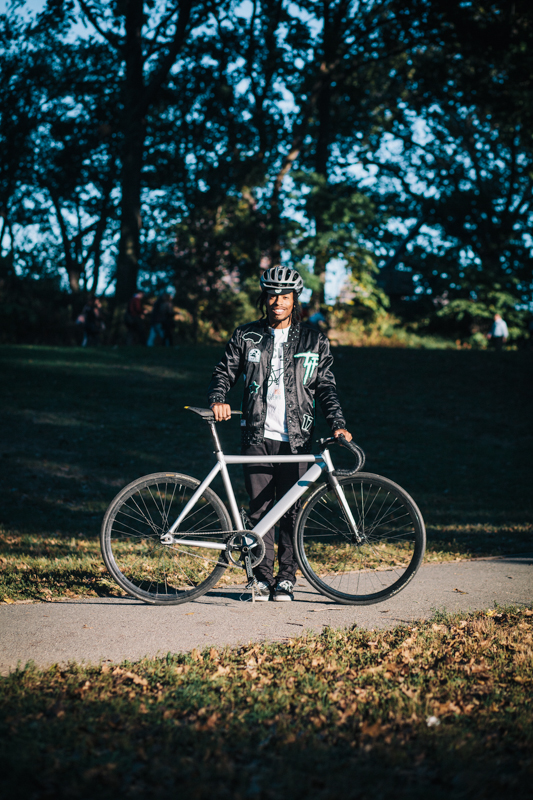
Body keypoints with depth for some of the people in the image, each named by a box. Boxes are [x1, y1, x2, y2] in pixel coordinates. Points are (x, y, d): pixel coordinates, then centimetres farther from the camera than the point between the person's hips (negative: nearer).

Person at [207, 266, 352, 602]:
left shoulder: (313, 341, 8)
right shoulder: (247, 337, 8)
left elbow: (326, 386, 8)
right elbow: (225, 371, 9)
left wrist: (338, 423, -5)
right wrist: (218, 398, -11)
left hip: (296, 438, 0)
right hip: (258, 436, 0)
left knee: (292, 511, 0)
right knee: (260, 508, -1)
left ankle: (286, 579, 10)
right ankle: (262, 577, 7)